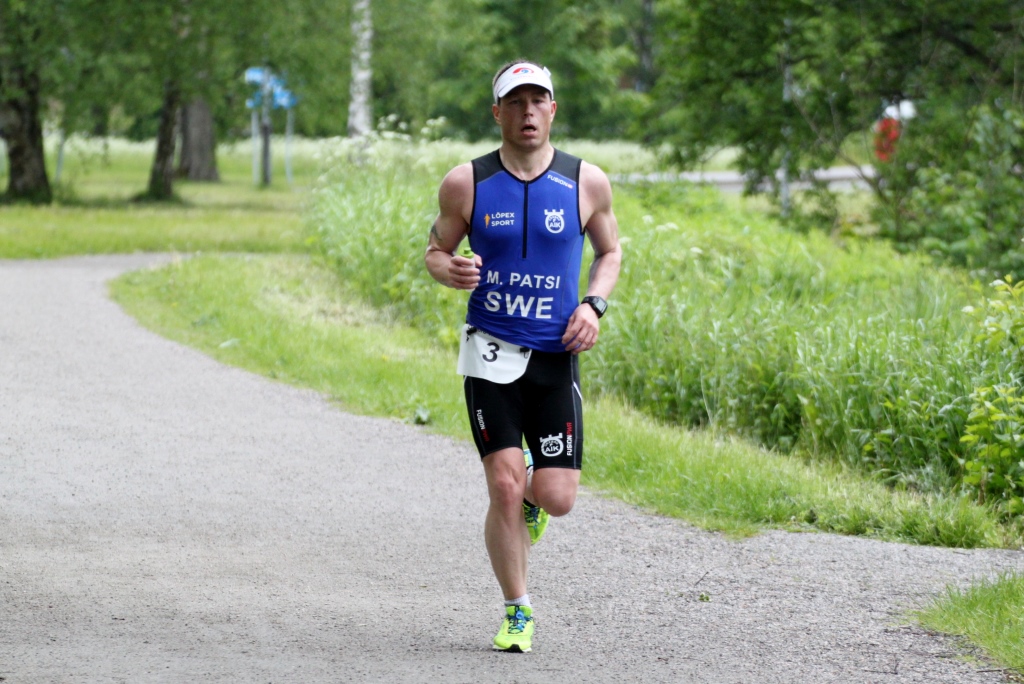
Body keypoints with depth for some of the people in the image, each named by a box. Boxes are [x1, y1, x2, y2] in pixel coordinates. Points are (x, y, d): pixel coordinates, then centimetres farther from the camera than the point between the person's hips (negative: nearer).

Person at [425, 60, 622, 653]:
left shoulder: (587, 182, 1)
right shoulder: (466, 183, -2)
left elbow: (610, 251, 15)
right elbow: (436, 251, 8)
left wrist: (594, 303, -3)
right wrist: (451, 270, -15)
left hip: (555, 355, 1)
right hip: (491, 353, -1)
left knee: (558, 498, -4)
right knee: (504, 489, -11)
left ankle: (530, 496, 35)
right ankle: (518, 612, 7)